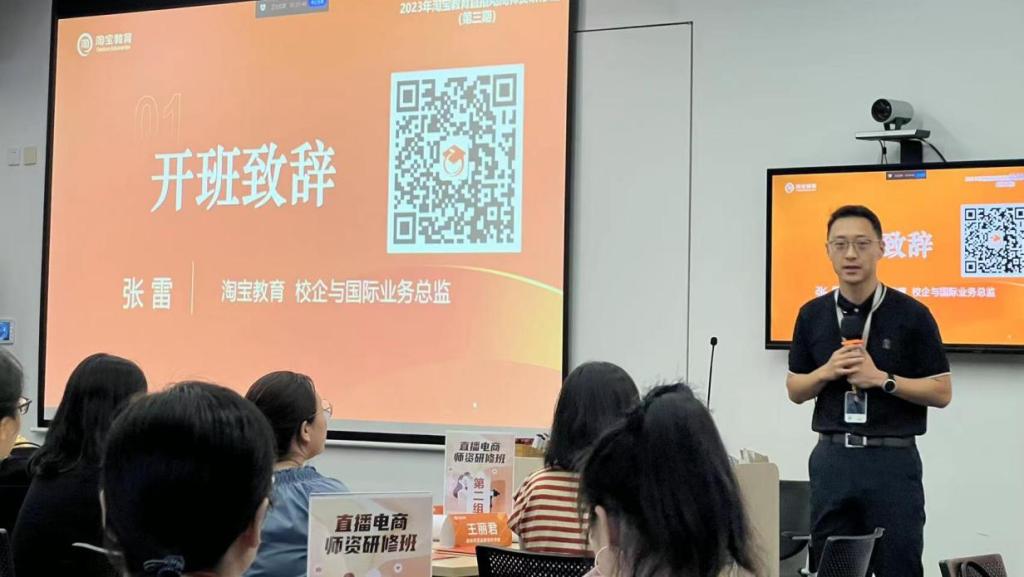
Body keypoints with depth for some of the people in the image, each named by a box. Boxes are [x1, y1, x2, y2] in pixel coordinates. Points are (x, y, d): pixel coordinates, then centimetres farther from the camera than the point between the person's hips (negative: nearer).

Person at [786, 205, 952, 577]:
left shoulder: (911, 315, -5)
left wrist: (881, 378, -16)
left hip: (892, 459, -3)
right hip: (832, 457, 3)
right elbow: (795, 390, 10)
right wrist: (826, 372, -10)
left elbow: (941, 392, -3)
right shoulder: (812, 315, 5)